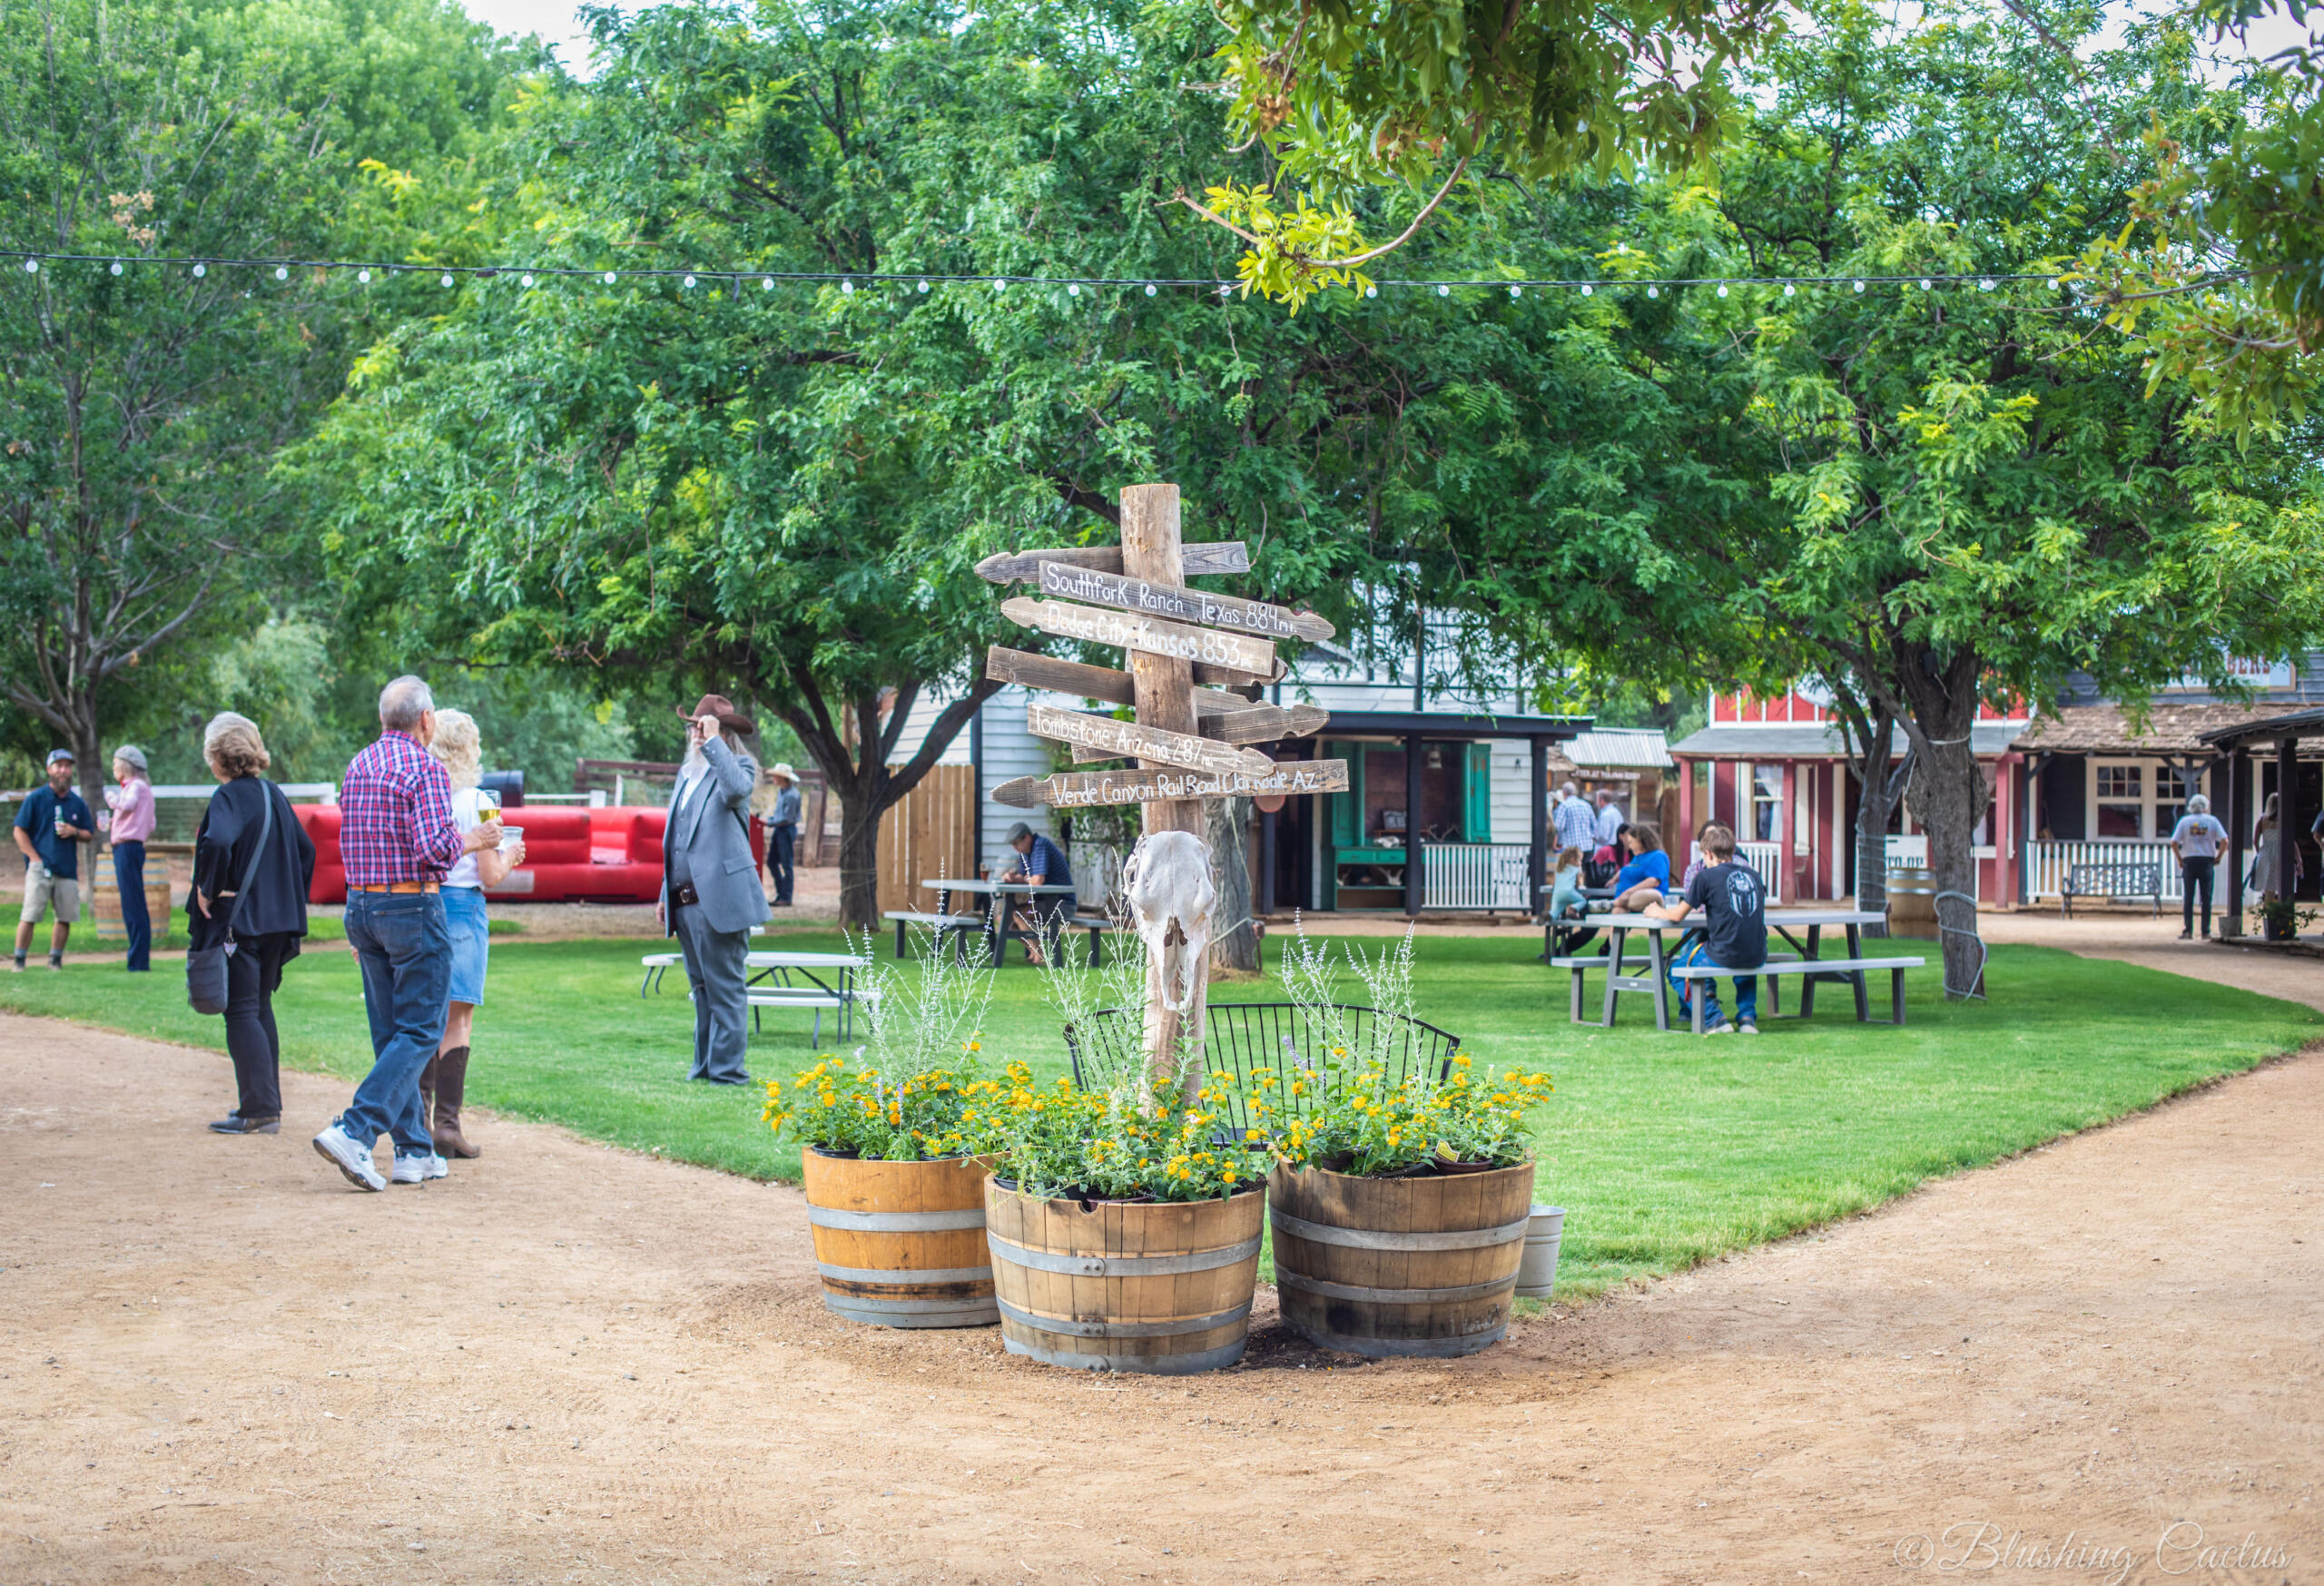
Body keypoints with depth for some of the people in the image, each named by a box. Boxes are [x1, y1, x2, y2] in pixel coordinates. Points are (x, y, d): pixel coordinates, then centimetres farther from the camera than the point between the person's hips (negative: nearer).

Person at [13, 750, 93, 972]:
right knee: (29, 916, -9)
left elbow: (89, 835, 17)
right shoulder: (36, 798, 1)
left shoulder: (78, 803, 13)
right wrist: (35, 858, -10)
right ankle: (19, 961, -3)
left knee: (65, 917, 3)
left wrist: (74, 832, -6)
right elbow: (19, 831, -1)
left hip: (68, 870, 4)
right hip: (40, 868, -4)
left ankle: (55, 960, 14)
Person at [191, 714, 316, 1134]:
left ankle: (260, 1109, -8)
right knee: (261, 1008, 15)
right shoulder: (273, 795, 11)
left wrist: (207, 892, -17)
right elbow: (306, 850, 15)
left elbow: (218, 844, -31)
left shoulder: (228, 797, -12)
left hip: (237, 920, -8)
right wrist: (290, 902, 19)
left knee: (242, 1012, -4)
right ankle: (267, 1103, 19)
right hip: (276, 921, 8)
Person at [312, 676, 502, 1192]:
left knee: (391, 1033, 11)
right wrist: (471, 840, -3)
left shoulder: (358, 766, 11)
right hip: (413, 909, -8)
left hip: (361, 905, 8)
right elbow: (434, 846, -22)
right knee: (420, 1032, -3)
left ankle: (415, 1152, 14)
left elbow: (348, 842, 17)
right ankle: (354, 1132, -17)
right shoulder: (424, 768, -13)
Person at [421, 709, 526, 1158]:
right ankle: (447, 1122, -3)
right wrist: (510, 856, 14)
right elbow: (490, 876, -8)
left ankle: (420, 1117, 15)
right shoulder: (478, 803, -8)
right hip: (461, 908, -4)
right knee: (456, 1021, 0)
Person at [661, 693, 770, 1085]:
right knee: (702, 988, 15)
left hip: (718, 898, -8)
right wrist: (665, 894, 21)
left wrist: (713, 742, -21)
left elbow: (735, 790, -30)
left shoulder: (739, 767, -3)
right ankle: (705, 1065, 22)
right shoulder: (687, 773, 20)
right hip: (685, 902, 8)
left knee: (725, 989, -6)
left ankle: (728, 1070, -2)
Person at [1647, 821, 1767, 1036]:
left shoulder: (1706, 876, -5)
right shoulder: (1752, 874, 11)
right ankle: (1747, 1016, 23)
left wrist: (1658, 912, 20)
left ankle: (1713, 1018, 2)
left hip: (1724, 955, -5)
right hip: (1758, 957, 6)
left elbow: (1678, 915, -1)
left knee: (1676, 970, 18)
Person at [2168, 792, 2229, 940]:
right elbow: (2224, 840, -7)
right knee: (2206, 898, 4)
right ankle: (2206, 931, 3)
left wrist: (2180, 859, 4)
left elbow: (2174, 843, -5)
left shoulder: (2184, 821, 4)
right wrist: (2218, 857, 3)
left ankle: (2187, 930, -3)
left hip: (2189, 861, 0)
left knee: (2188, 898, 3)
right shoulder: (2211, 821, 3)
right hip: (2207, 861, 0)